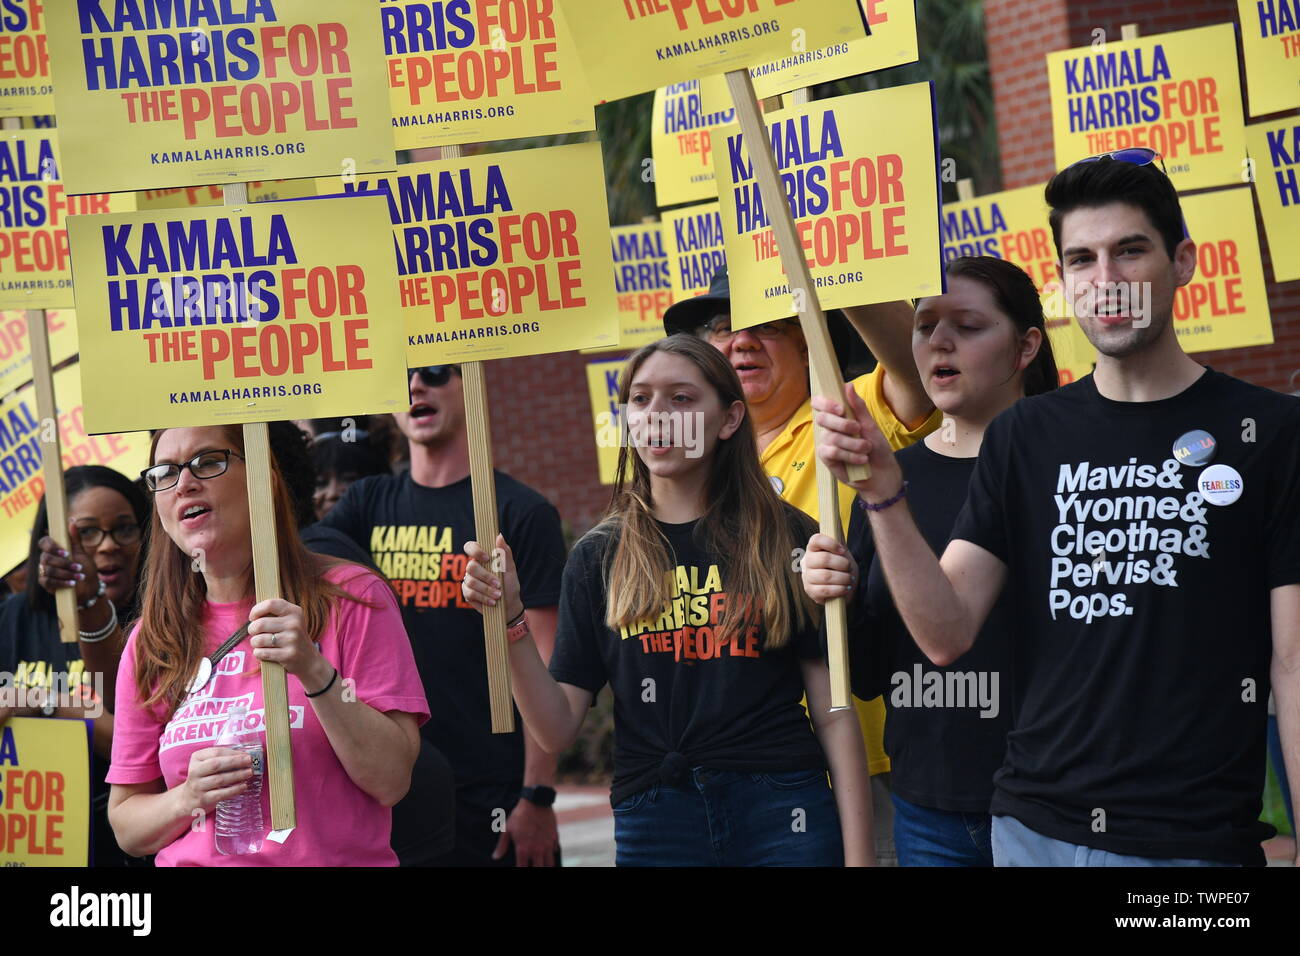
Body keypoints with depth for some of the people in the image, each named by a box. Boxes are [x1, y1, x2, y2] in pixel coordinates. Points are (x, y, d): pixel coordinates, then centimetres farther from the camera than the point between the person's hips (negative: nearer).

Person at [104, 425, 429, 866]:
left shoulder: (351, 597, 1)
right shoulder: (150, 643, 8)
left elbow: (392, 780, -5)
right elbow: (126, 825, 11)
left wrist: (315, 674, -16)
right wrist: (190, 798, -7)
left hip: (339, 858, -3)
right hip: (193, 861, 3)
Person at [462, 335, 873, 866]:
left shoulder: (784, 537, 0)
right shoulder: (599, 557, 6)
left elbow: (834, 713, -2)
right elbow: (558, 728, 1)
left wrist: (858, 854, -8)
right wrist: (510, 621, -12)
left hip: (781, 815, -2)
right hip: (653, 819, 2)